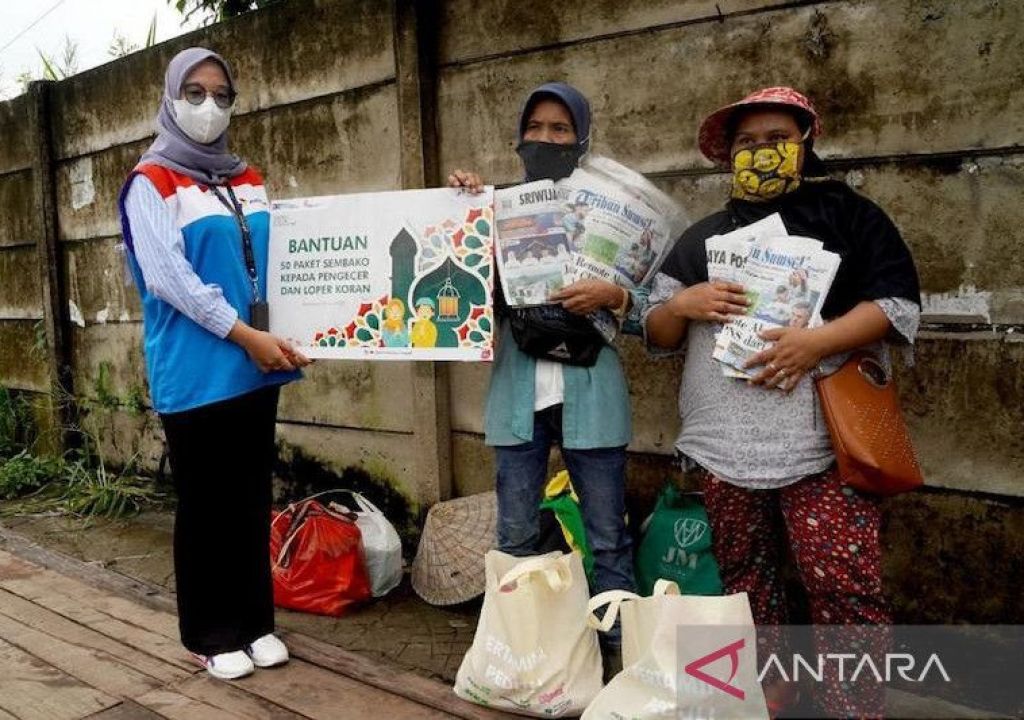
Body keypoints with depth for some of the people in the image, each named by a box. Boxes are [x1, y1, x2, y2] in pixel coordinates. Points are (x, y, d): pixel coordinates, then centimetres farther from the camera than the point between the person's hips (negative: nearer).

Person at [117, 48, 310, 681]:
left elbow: (276, 259, 16)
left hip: (255, 368, 5)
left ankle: (255, 621, 25)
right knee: (206, 504, 4)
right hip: (194, 372, -5)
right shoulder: (151, 183, -3)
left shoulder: (248, 180, 15)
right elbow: (167, 276, -14)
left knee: (252, 500, 12)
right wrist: (245, 334, -19)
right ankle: (210, 634, 19)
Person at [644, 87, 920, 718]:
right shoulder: (703, 236, 18)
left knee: (844, 586, -9)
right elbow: (658, 333, 17)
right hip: (724, 447, 4)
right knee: (746, 581, 13)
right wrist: (682, 304, -6)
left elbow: (900, 302, -2)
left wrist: (818, 340, -17)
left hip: (822, 442, -4)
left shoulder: (849, 215, 7)